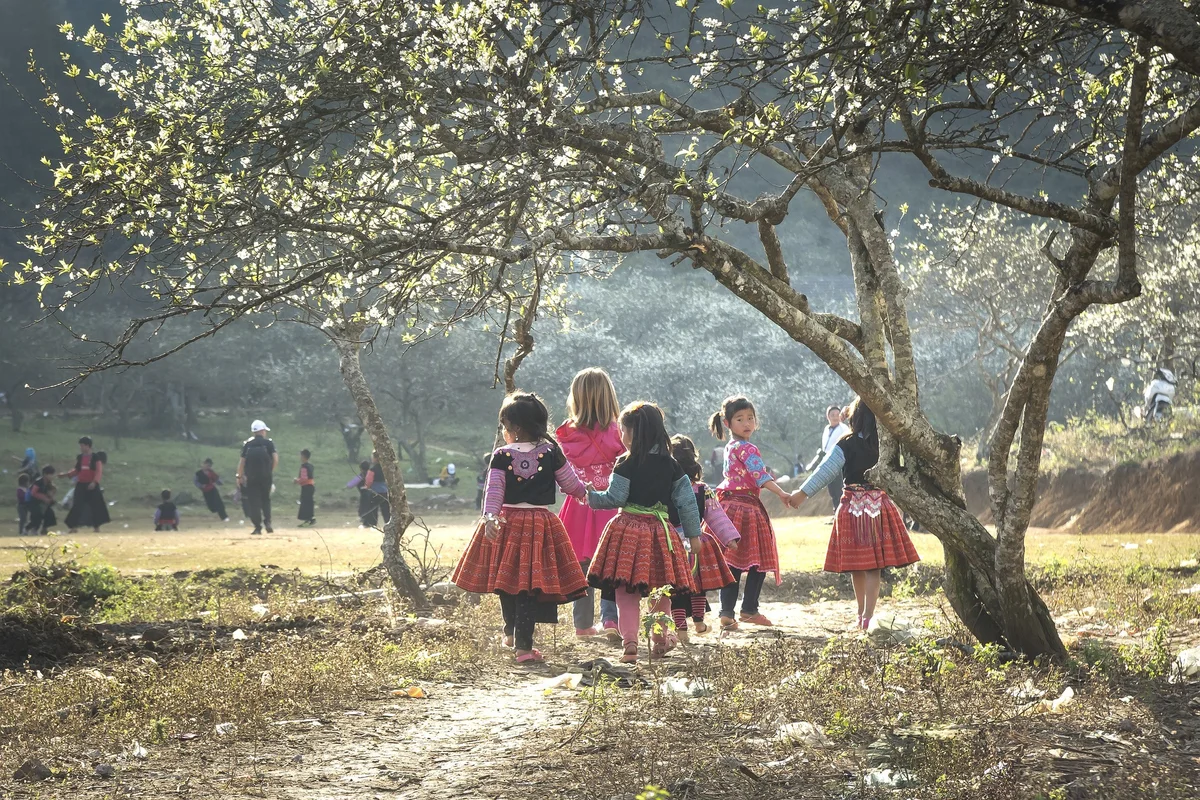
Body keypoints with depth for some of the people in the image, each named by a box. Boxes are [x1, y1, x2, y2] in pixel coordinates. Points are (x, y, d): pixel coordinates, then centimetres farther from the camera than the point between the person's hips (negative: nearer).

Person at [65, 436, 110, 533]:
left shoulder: (96, 457, -5)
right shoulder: (79, 457, 9)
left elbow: (99, 472, -10)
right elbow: (77, 471, 16)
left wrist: (94, 482, -23)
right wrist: (67, 475, 3)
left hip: (92, 486, -3)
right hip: (81, 485, 3)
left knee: (96, 505, 1)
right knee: (77, 505, -4)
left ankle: (96, 526, 13)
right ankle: (72, 526, -2)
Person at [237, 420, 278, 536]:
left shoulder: (247, 444, 5)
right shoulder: (268, 443, 1)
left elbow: (242, 461, -1)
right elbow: (275, 459, -8)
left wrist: (239, 476, 6)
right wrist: (271, 471, 7)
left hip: (251, 477, 0)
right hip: (266, 477, 0)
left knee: (254, 501, 3)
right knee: (266, 499, 16)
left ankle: (258, 527, -2)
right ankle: (267, 522, 0)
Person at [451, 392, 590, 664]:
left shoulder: (501, 456, -4)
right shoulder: (551, 452, -2)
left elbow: (494, 490, -12)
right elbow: (570, 483, 8)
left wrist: (490, 516, -16)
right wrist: (585, 492, 27)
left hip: (506, 524, 1)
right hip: (540, 524, -1)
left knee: (506, 579, 19)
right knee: (531, 587, -1)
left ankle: (511, 634, 36)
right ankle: (523, 646, -5)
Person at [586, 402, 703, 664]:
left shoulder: (626, 465, -7)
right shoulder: (671, 465, 5)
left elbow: (615, 498, -10)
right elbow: (686, 501, 6)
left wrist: (591, 496, 8)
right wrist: (693, 534, 13)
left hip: (629, 529, -4)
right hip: (661, 532, 4)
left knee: (627, 592, 1)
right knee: (660, 589, 17)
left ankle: (630, 643, -8)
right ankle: (660, 640, 29)